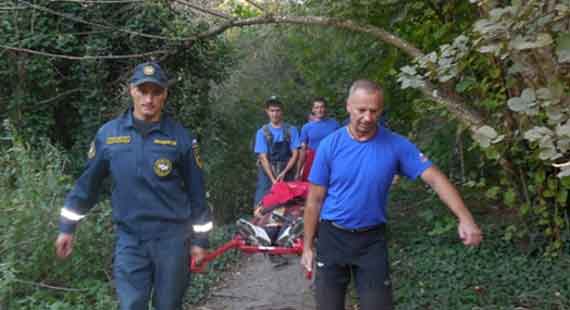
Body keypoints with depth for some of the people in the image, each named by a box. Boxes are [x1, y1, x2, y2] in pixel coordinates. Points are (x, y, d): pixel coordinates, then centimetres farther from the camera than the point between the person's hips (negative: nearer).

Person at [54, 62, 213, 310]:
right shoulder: (108, 133, 0)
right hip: (129, 239, 1)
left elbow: (196, 191, 1)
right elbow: (88, 182, 9)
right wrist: (67, 227, 12)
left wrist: (199, 239, 2)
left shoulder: (180, 136, -4)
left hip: (172, 238, -1)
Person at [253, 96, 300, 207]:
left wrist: (284, 173, -11)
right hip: (267, 173, 0)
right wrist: (273, 179, -14)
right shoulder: (262, 132, 2)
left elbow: (295, 154, 2)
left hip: (287, 173, 1)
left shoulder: (291, 130, 5)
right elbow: (263, 158, -4)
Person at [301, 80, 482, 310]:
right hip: (332, 237, 0)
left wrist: (465, 218, -26)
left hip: (372, 240, 0)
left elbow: (435, 178, -13)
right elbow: (315, 200, -4)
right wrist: (308, 246, -2)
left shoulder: (396, 145, -9)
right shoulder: (330, 145, -9)